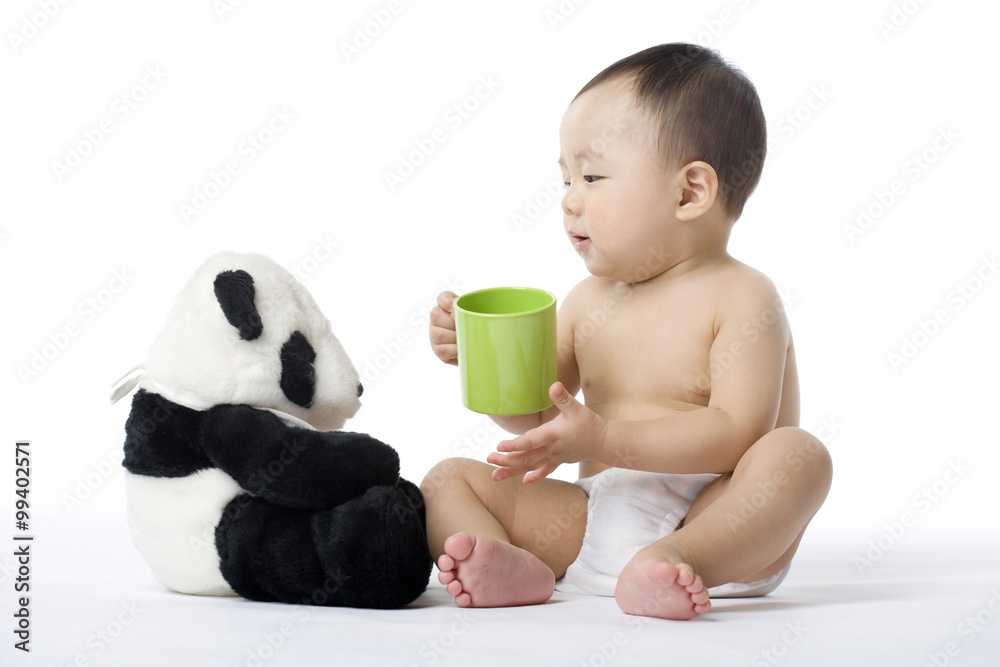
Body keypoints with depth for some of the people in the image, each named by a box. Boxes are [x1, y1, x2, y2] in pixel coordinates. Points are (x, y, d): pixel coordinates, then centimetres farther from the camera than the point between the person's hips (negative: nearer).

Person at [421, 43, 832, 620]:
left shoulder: (741, 299, -6)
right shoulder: (589, 301, 13)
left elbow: (737, 432, -18)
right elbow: (533, 412, 22)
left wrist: (603, 440, -24)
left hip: (714, 528, -5)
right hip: (591, 524, 6)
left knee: (797, 454, -32)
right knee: (449, 479, -4)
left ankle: (668, 565, -51)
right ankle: (514, 568, -35)